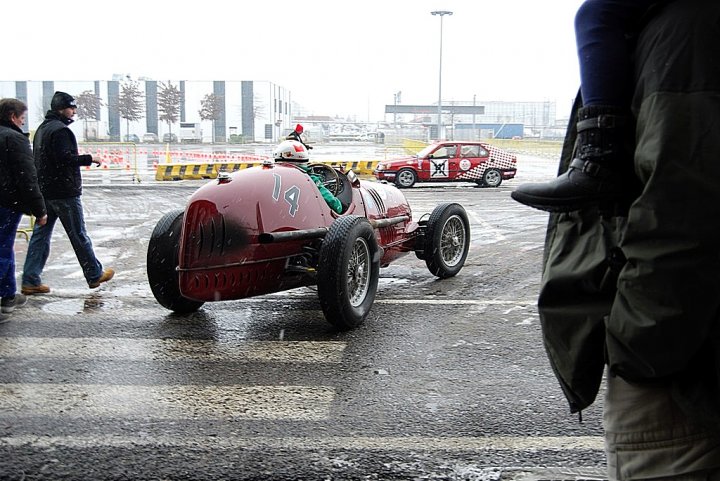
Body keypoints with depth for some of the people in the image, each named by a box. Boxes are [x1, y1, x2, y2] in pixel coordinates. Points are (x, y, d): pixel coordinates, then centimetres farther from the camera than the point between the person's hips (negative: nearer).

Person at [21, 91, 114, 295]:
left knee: (40, 235, 8)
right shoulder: (60, 130, -15)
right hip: (63, 192, -9)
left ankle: (30, 281, 8)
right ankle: (95, 275, 12)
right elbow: (65, 158, -23)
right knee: (79, 235, 1)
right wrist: (89, 159, -14)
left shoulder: (42, 128, 17)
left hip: (44, 191, 9)